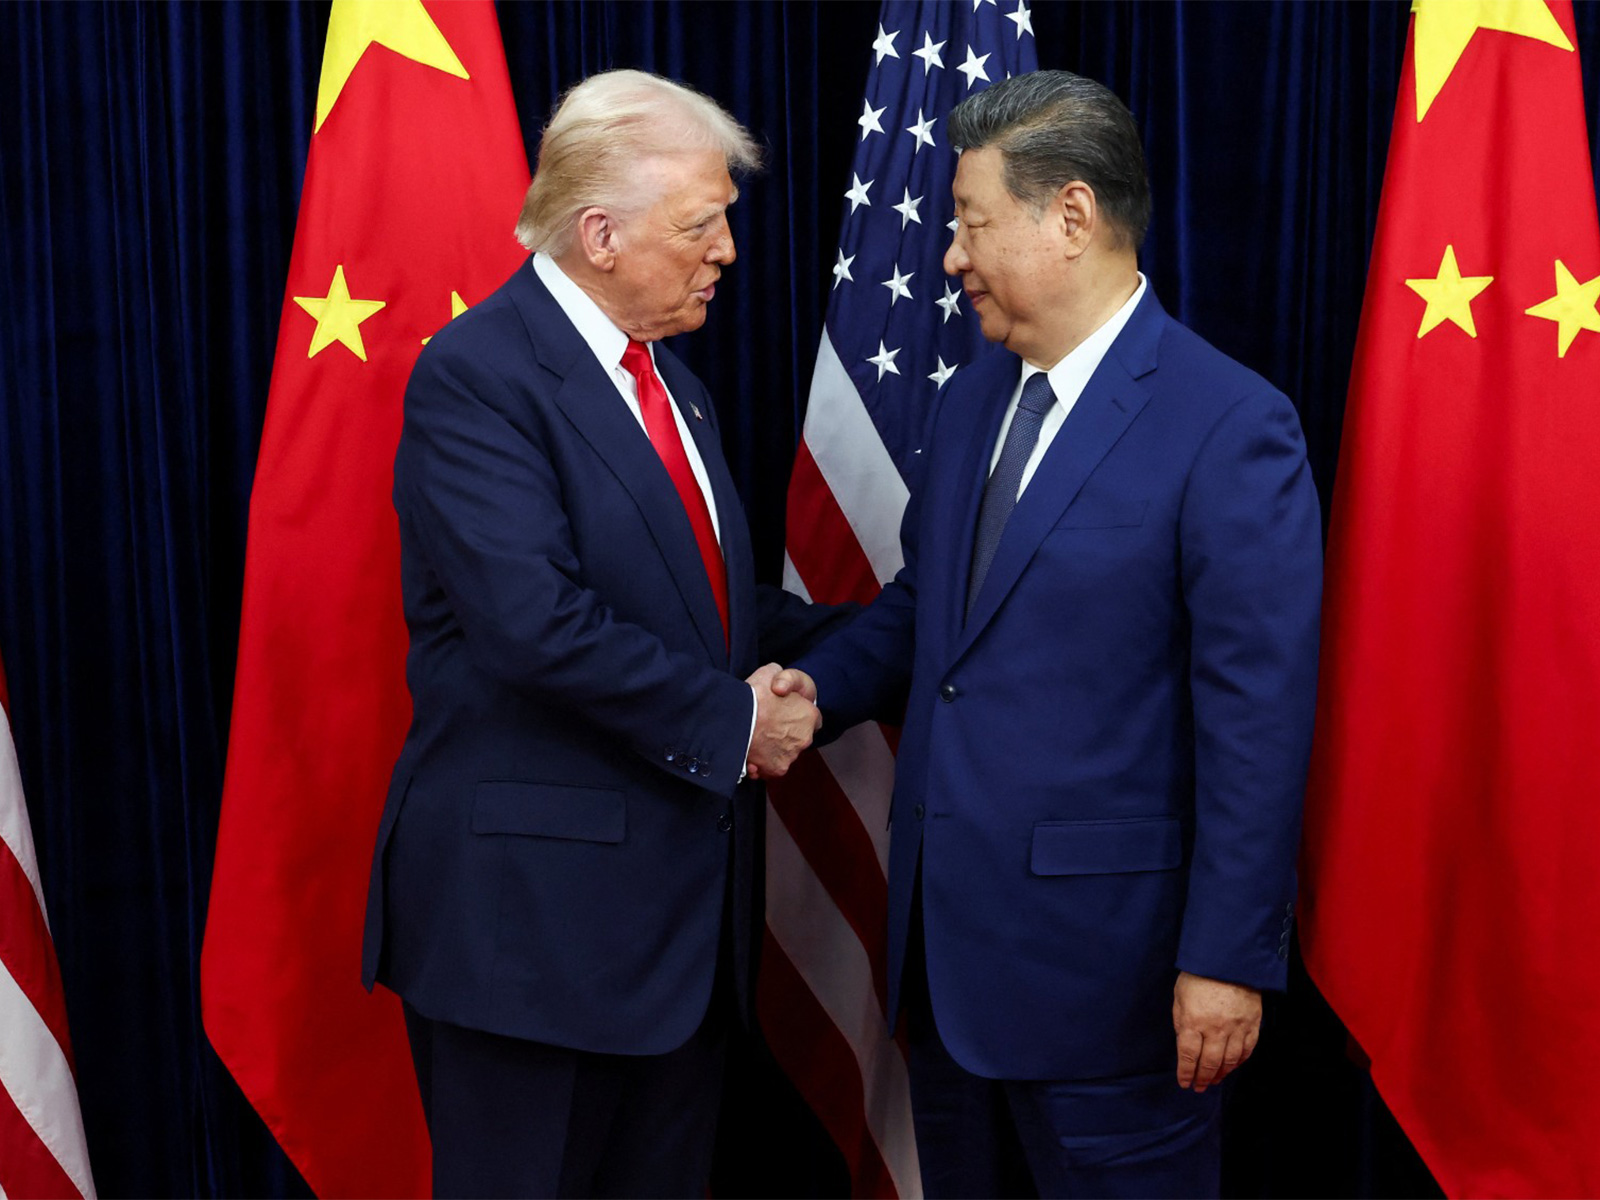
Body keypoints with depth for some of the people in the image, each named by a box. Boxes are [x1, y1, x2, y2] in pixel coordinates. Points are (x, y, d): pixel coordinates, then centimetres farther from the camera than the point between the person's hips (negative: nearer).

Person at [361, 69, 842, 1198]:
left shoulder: (668, 380, 14)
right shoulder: (476, 374, -14)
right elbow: (536, 623, -25)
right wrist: (731, 721, -17)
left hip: (683, 894, 8)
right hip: (532, 904, -8)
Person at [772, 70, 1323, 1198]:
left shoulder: (1231, 425, -15)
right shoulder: (971, 402, 9)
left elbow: (1260, 715, -17)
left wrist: (1229, 958, -17)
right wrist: (820, 683, 1)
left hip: (1103, 951, -7)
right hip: (946, 933, 7)